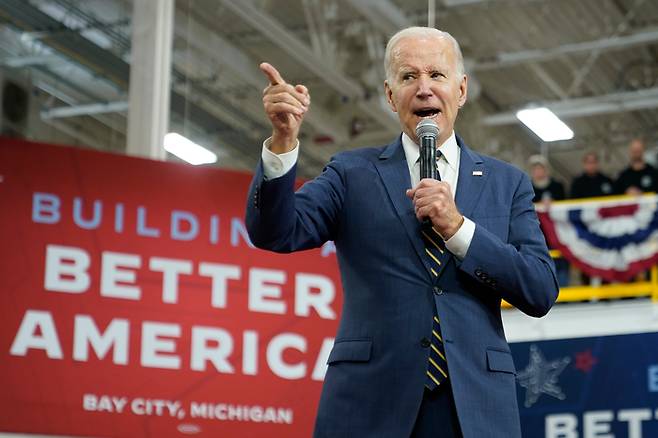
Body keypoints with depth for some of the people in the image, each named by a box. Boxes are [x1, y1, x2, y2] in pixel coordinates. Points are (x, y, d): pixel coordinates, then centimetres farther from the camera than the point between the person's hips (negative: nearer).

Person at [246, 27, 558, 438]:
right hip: (370, 402, -1)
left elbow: (542, 292, 3)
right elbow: (275, 232, -5)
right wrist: (283, 141, -20)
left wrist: (458, 227, -8)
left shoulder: (508, 183, 11)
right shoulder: (353, 173, 9)